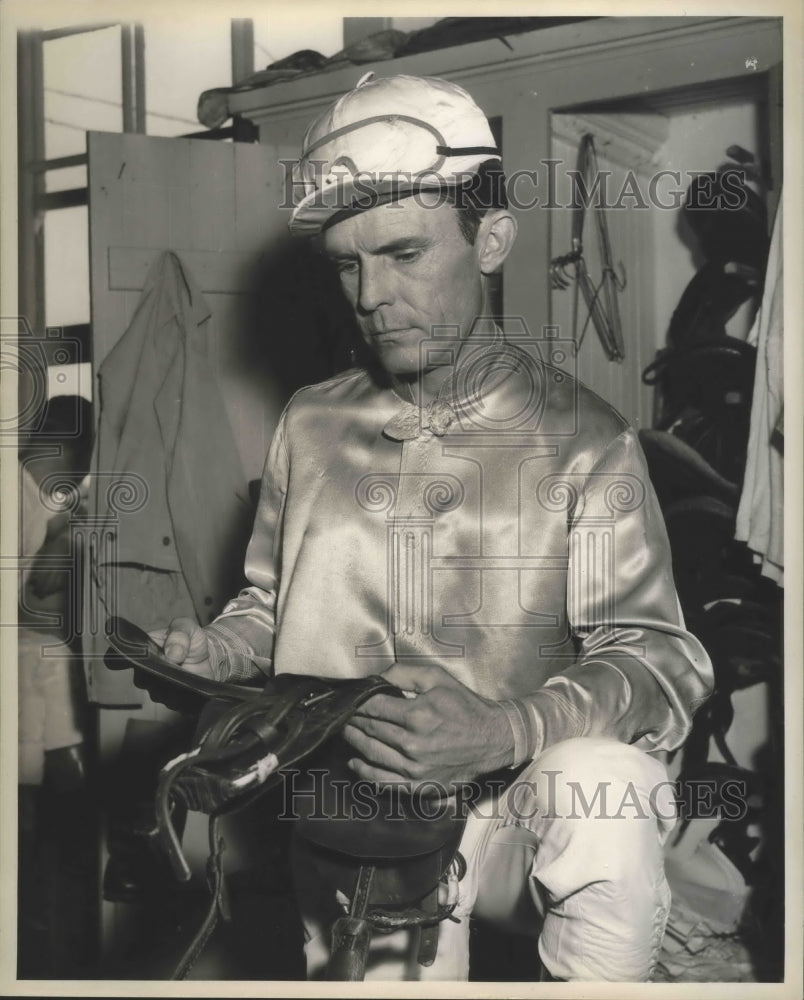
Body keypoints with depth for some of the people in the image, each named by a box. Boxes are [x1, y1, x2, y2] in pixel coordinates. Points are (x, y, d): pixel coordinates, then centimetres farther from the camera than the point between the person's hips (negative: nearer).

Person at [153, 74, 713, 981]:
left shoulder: (581, 441, -4)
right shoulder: (309, 427, 8)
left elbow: (658, 659, -11)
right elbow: (269, 607, 18)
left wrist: (505, 730, -29)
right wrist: (215, 651, -5)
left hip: (515, 816, -1)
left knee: (602, 784, -30)